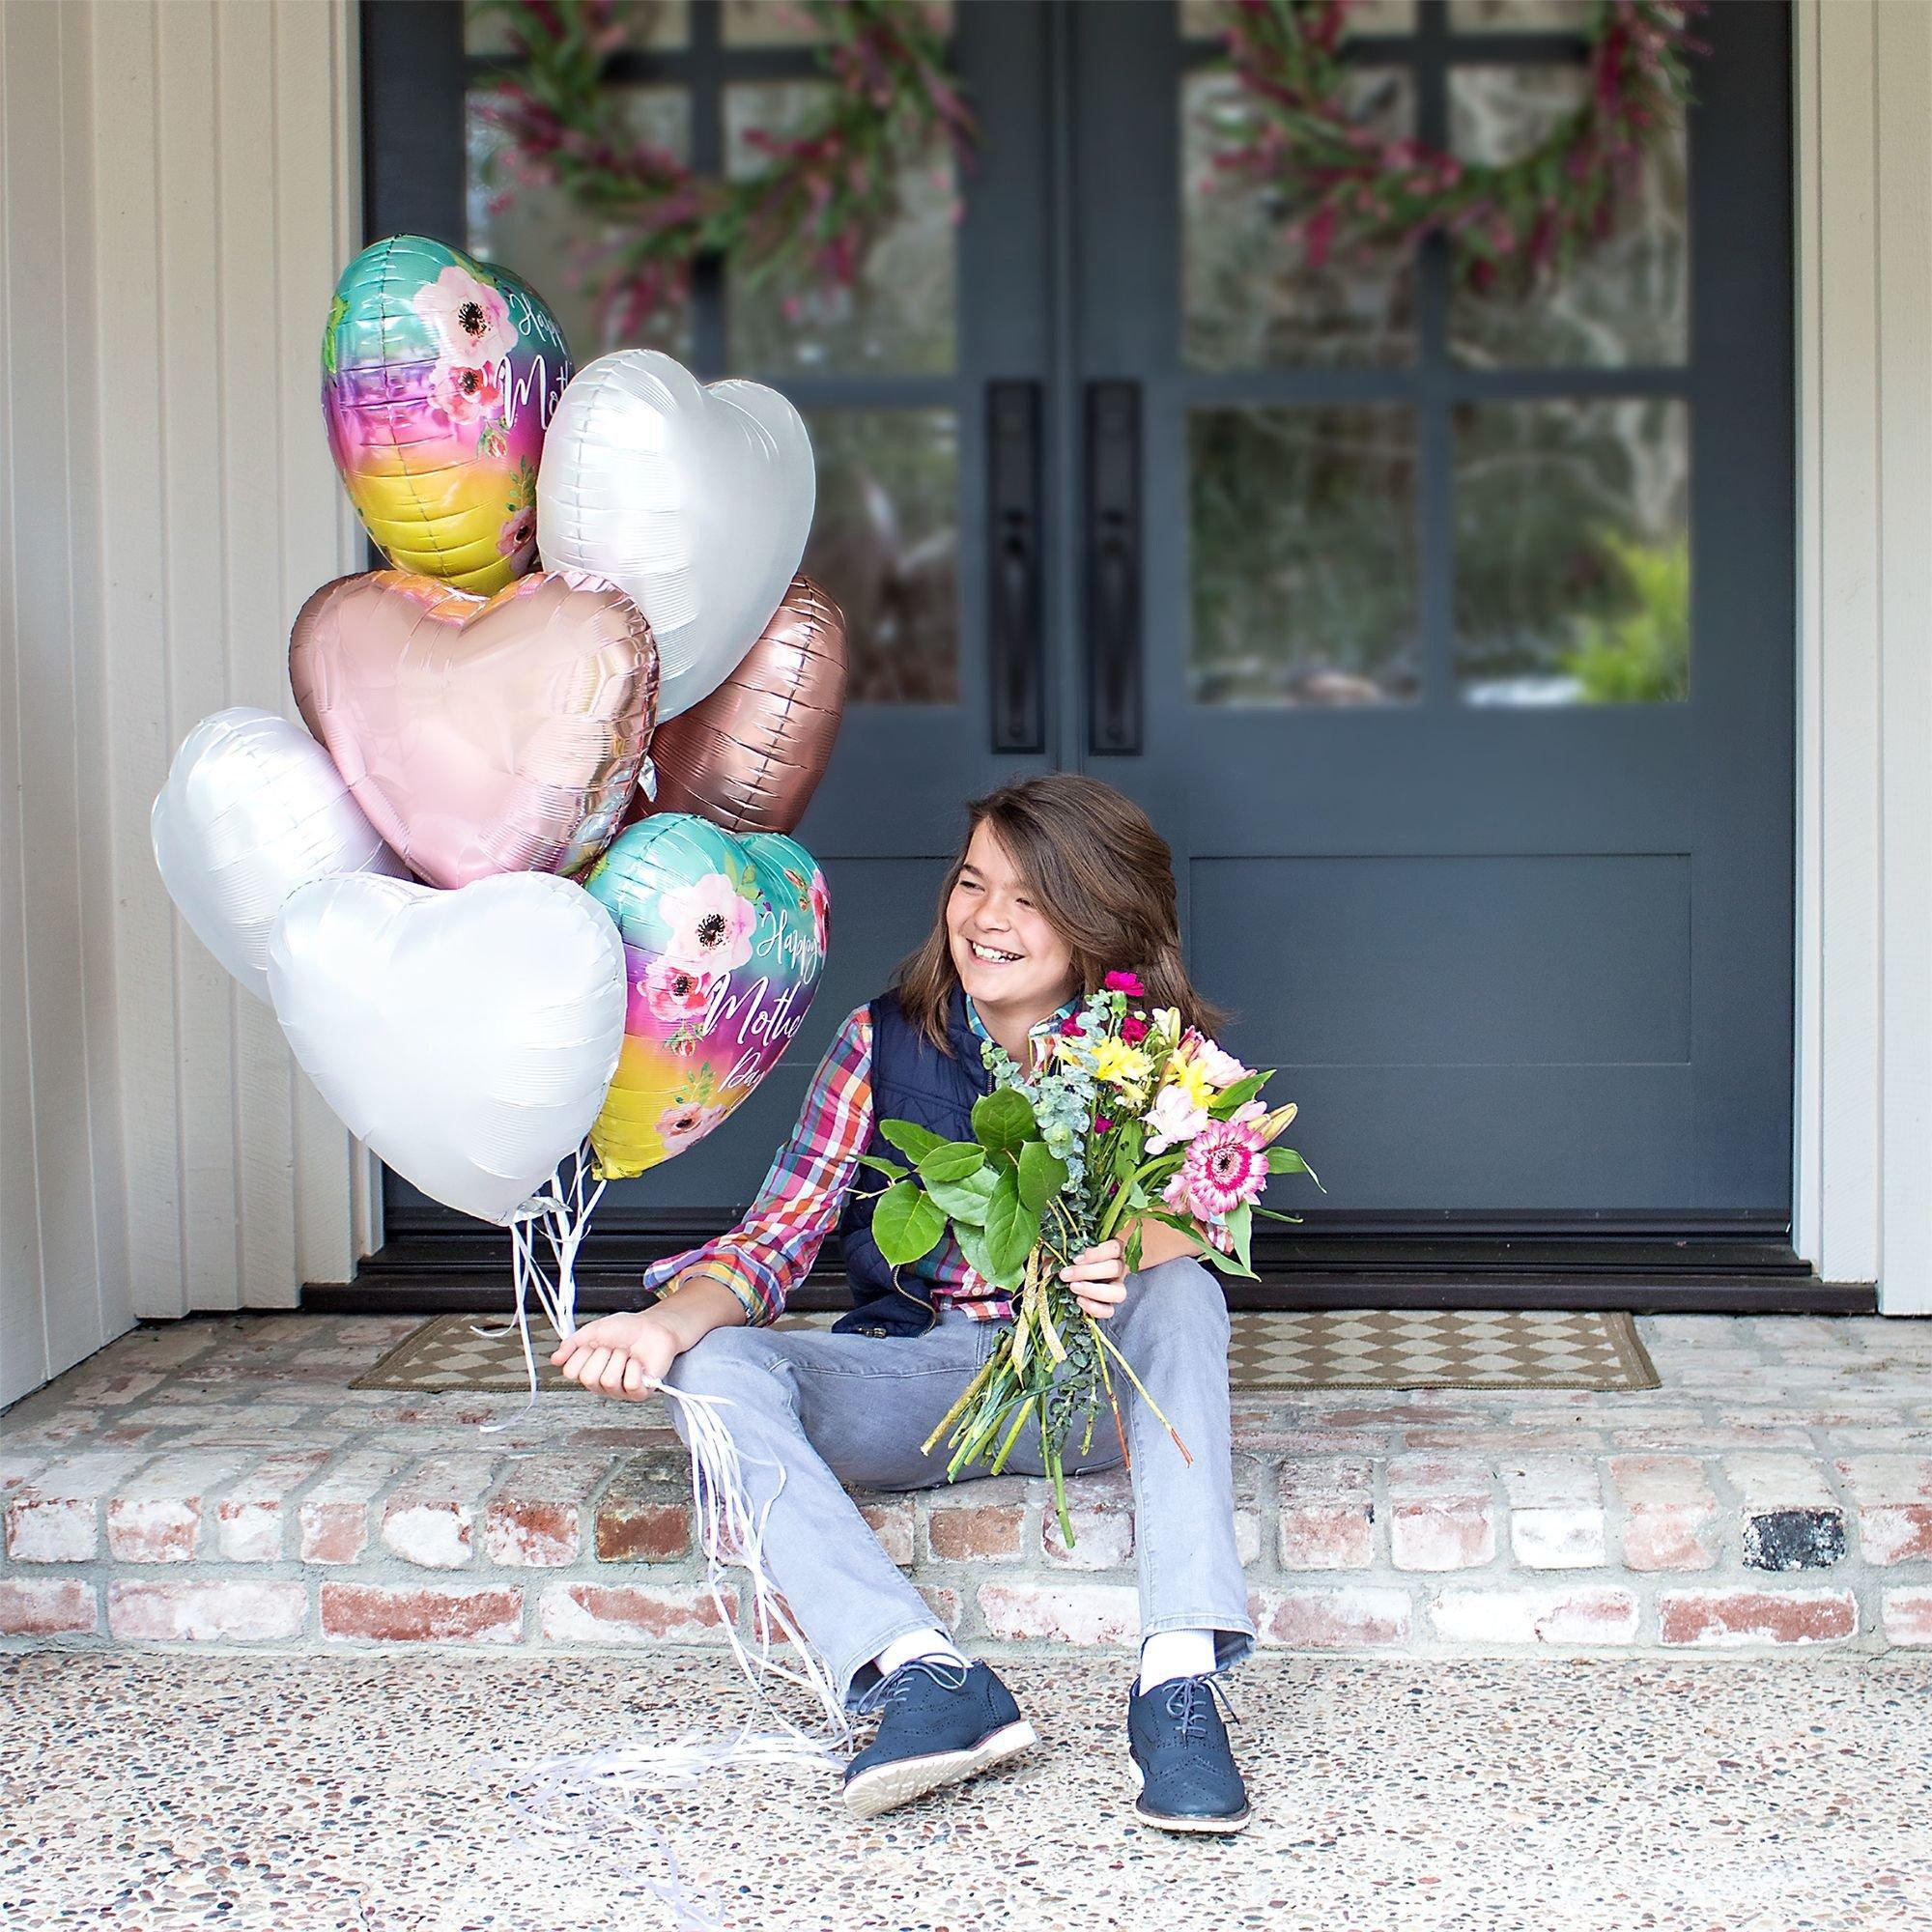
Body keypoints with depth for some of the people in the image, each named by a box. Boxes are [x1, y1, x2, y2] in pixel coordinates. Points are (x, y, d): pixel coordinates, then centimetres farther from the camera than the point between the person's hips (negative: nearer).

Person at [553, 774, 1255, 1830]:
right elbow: (782, 1227, -3)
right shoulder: (883, 1040, 2)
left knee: (1182, 1299, -32)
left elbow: (1182, 1229, -15)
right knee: (716, 1365, -25)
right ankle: (923, 1676, -43)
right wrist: (668, 1323, -23)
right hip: (915, 1378, 2)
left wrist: (1126, 1265, -40)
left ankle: (1180, 1678, -43)